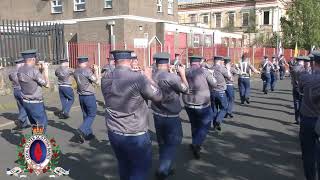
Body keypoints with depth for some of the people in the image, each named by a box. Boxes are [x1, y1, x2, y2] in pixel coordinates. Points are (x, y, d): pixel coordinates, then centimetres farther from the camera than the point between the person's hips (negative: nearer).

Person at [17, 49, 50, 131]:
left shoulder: (20, 70, 2)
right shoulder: (33, 70, -22)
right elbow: (47, 84, -15)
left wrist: (40, 69, 6)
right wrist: (45, 69, -6)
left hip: (25, 102, 8)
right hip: (35, 103, -8)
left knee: (34, 124, 20)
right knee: (42, 124, 5)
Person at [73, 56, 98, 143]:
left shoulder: (75, 72, 5)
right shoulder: (87, 70, -16)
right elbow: (95, 80, -10)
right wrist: (95, 71, 2)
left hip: (81, 96, 7)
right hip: (89, 96, -7)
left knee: (85, 115, 15)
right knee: (92, 115, 4)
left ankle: (88, 134, 20)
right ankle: (82, 130, -13)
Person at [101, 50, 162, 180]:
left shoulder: (105, 79, -4)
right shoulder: (138, 78, -20)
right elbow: (158, 96, -8)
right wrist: (148, 78, 4)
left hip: (113, 133, 6)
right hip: (136, 135, -5)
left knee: (123, 165, 24)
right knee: (141, 168, 14)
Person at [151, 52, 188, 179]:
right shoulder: (172, 77, -23)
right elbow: (186, 89, -8)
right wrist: (182, 74, 4)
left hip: (157, 115, 6)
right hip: (171, 117, -6)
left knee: (162, 143, 18)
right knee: (172, 143, 9)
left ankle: (165, 169, 32)